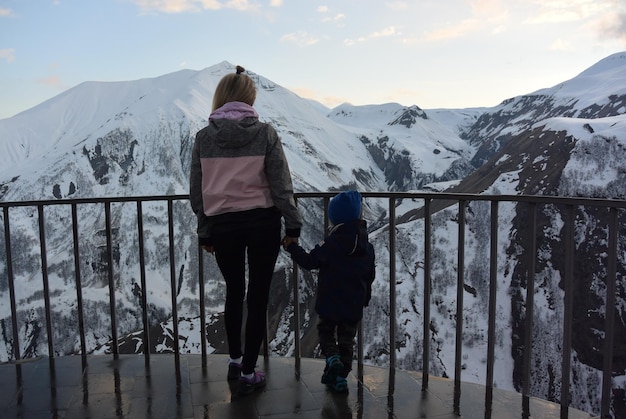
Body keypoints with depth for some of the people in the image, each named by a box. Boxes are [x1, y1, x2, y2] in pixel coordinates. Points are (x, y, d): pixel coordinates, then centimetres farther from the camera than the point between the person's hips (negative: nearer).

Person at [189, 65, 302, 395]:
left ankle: (235, 361, 35)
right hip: (262, 223, -2)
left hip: (222, 225, 2)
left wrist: (204, 232, 12)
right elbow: (281, 184, -8)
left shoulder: (204, 138, -2)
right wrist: (293, 224, 0)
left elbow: (196, 191, 2)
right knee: (258, 297, 9)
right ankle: (248, 373, 17)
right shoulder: (265, 133, -7)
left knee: (234, 293, 21)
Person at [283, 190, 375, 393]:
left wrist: (291, 246, -2)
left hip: (330, 303, -4)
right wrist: (365, 299, 23)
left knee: (325, 332, 16)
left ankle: (332, 358, -9)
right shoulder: (368, 247, 2)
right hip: (354, 306, 4)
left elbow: (309, 261, -15)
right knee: (347, 340, 15)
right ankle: (340, 377, 17)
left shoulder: (332, 243, -17)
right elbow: (370, 276, 10)